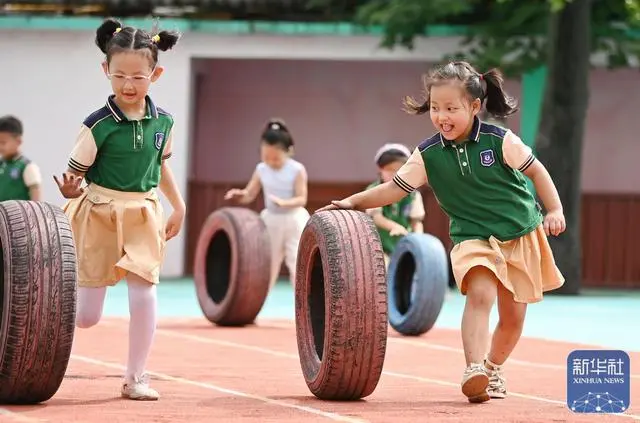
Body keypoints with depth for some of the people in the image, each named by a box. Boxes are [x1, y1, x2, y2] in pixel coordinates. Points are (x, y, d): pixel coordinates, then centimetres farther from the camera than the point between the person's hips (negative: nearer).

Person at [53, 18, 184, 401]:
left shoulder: (163, 123, -1)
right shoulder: (99, 125, -14)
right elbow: (74, 178, -9)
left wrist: (179, 207, 18)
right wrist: (70, 188, -31)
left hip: (143, 214, 3)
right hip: (99, 214, -3)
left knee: (144, 294, -8)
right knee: (86, 317, -1)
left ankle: (136, 377, 7)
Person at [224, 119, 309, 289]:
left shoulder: (297, 170, -14)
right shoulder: (261, 170, -2)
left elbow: (301, 199, -17)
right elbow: (249, 195, 3)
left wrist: (284, 203, -36)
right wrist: (240, 194, -20)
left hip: (293, 221, -4)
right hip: (271, 221, 4)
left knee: (297, 266, -9)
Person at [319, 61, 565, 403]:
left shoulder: (500, 141, -15)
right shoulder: (428, 155, -9)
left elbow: (536, 171, -4)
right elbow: (395, 189, -6)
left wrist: (554, 211, -12)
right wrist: (353, 202, -16)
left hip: (521, 235, 0)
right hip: (473, 237, 0)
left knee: (513, 316, 9)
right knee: (479, 294, -28)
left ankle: (493, 367, 35)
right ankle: (474, 370, -35)